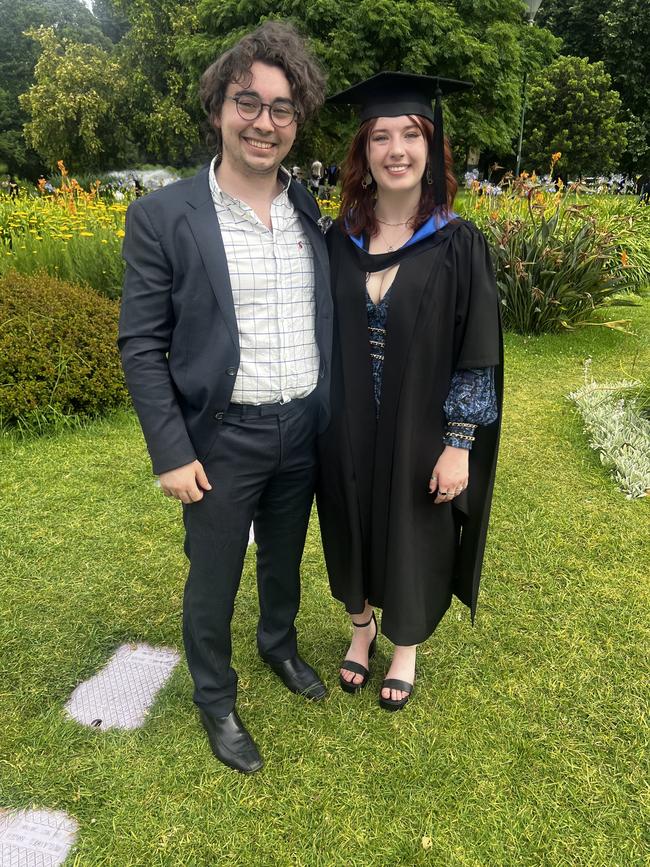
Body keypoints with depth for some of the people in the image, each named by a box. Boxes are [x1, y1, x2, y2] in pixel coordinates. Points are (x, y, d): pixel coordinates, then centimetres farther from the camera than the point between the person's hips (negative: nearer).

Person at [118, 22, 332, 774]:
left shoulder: (314, 211, 2)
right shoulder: (162, 215, -11)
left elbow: (333, 317, 10)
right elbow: (140, 346, -10)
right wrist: (171, 453, -13)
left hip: (304, 431, 4)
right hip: (221, 437, -3)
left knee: (285, 557, 24)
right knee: (213, 580, 13)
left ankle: (279, 645, 52)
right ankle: (215, 702, 39)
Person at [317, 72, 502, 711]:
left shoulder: (458, 245, -10)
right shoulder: (339, 241, -1)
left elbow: (476, 355, -9)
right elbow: (322, 339, 4)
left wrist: (459, 445, -12)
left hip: (418, 435, -2)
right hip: (347, 434, 3)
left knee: (412, 538, 15)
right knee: (354, 532, 19)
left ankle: (406, 646, 43)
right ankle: (361, 626, 47)